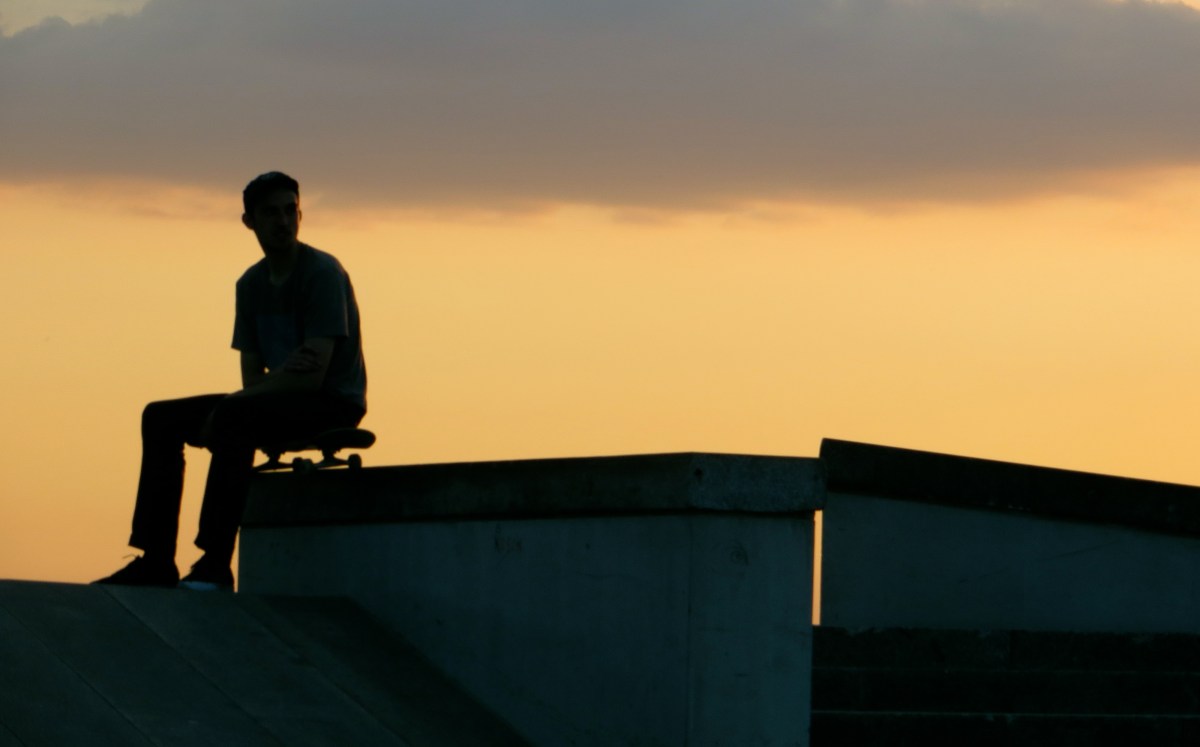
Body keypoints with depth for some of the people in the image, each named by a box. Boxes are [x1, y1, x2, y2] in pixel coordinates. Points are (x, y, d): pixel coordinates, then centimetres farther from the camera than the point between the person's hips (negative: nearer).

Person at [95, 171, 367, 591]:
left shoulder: (322, 273, -14)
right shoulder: (252, 284, 10)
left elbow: (313, 377, -21)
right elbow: (252, 379, 6)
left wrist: (218, 418, -18)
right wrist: (284, 372, -20)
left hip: (334, 404, -8)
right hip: (281, 400, 8)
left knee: (234, 415, -35)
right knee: (161, 419, -1)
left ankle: (215, 565, -36)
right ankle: (155, 561, -4)